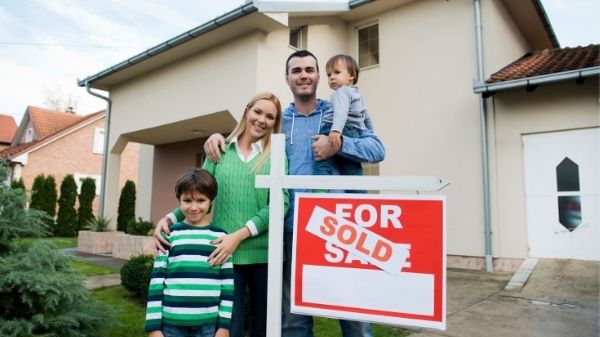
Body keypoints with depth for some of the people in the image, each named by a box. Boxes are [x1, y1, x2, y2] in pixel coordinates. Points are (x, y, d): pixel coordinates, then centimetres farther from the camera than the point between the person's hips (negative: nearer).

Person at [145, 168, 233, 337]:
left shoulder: (220, 237, 2)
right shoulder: (169, 236, 2)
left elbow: (228, 283, 4)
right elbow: (156, 281, 2)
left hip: (209, 322, 0)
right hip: (172, 322, 0)